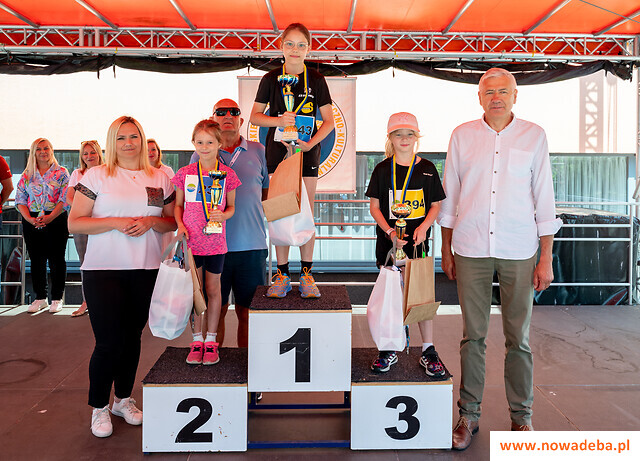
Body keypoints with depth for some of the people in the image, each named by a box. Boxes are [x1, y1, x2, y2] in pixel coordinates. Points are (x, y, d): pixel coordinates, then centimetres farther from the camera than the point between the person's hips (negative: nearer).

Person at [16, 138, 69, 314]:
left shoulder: (61, 173, 2)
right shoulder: (27, 175, 12)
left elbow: (65, 199, -6)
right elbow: (20, 200, 8)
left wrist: (50, 217, -17)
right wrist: (29, 219, -9)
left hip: (56, 220, -3)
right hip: (31, 222, 3)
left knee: (57, 259, 0)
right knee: (36, 260, 8)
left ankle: (57, 298, 9)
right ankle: (40, 298, 18)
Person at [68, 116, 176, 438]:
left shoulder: (160, 179, 9)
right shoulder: (96, 175, 1)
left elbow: (172, 222, 11)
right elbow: (75, 223, -3)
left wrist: (150, 221, -9)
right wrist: (116, 222, -16)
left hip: (146, 269, 3)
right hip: (103, 269, -3)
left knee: (132, 336, 11)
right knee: (109, 342, -3)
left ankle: (123, 399, 31)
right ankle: (99, 407, 19)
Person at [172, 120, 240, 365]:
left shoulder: (227, 174, 0)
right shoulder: (185, 173, 3)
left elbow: (231, 206, 8)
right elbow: (178, 205, 10)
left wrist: (223, 215, -13)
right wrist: (180, 225, -6)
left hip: (215, 241, -1)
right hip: (190, 241, 1)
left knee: (213, 290, 8)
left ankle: (211, 340, 20)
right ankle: (197, 340, 21)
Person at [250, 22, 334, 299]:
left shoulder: (316, 80, 3)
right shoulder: (271, 79, 4)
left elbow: (329, 120, 3)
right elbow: (254, 116, 6)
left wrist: (311, 142, -12)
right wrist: (278, 120, -12)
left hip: (307, 151, 0)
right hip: (278, 149, 0)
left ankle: (306, 274, 11)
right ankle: (282, 274, 10)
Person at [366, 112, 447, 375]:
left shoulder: (427, 169, 3)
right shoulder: (382, 169, 2)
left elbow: (435, 205, 6)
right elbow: (374, 206, 2)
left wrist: (423, 227, -11)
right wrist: (390, 231, -11)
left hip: (418, 240, 0)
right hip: (388, 240, 1)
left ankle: (428, 351, 14)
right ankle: (389, 350, 20)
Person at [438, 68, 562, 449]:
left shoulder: (534, 136, 5)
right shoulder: (463, 135, 7)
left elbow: (544, 199, 5)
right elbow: (449, 195, 10)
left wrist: (546, 258, 1)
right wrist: (446, 250, 8)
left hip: (519, 252, 0)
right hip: (470, 250, 1)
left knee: (519, 338, 6)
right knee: (473, 336, 6)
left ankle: (522, 416, 23)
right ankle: (469, 414, 20)